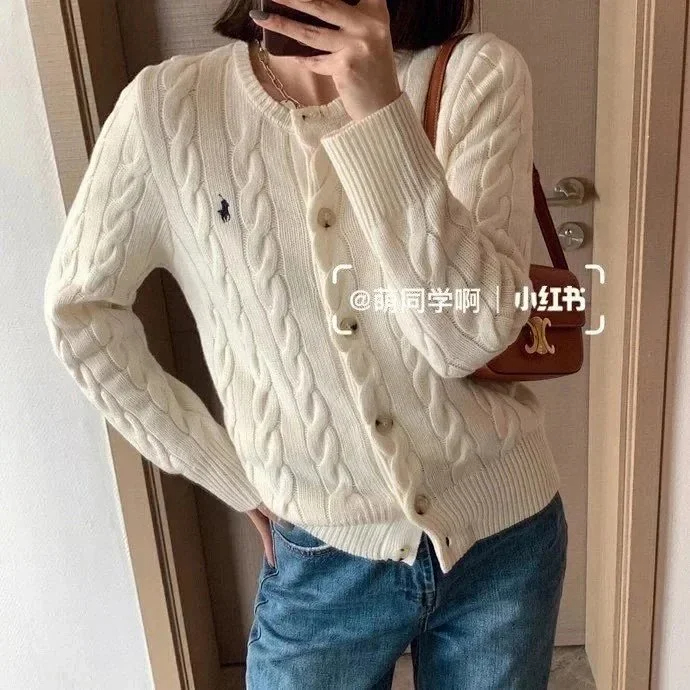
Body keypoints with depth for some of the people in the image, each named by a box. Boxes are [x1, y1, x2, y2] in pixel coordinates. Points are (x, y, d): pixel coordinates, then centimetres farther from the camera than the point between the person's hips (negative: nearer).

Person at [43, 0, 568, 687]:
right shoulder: (166, 105, -11)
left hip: (502, 538, 1)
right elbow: (79, 310, -1)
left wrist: (380, 109, -30)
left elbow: (470, 334, -20)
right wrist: (235, 477, -1)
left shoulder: (478, 75, -12)